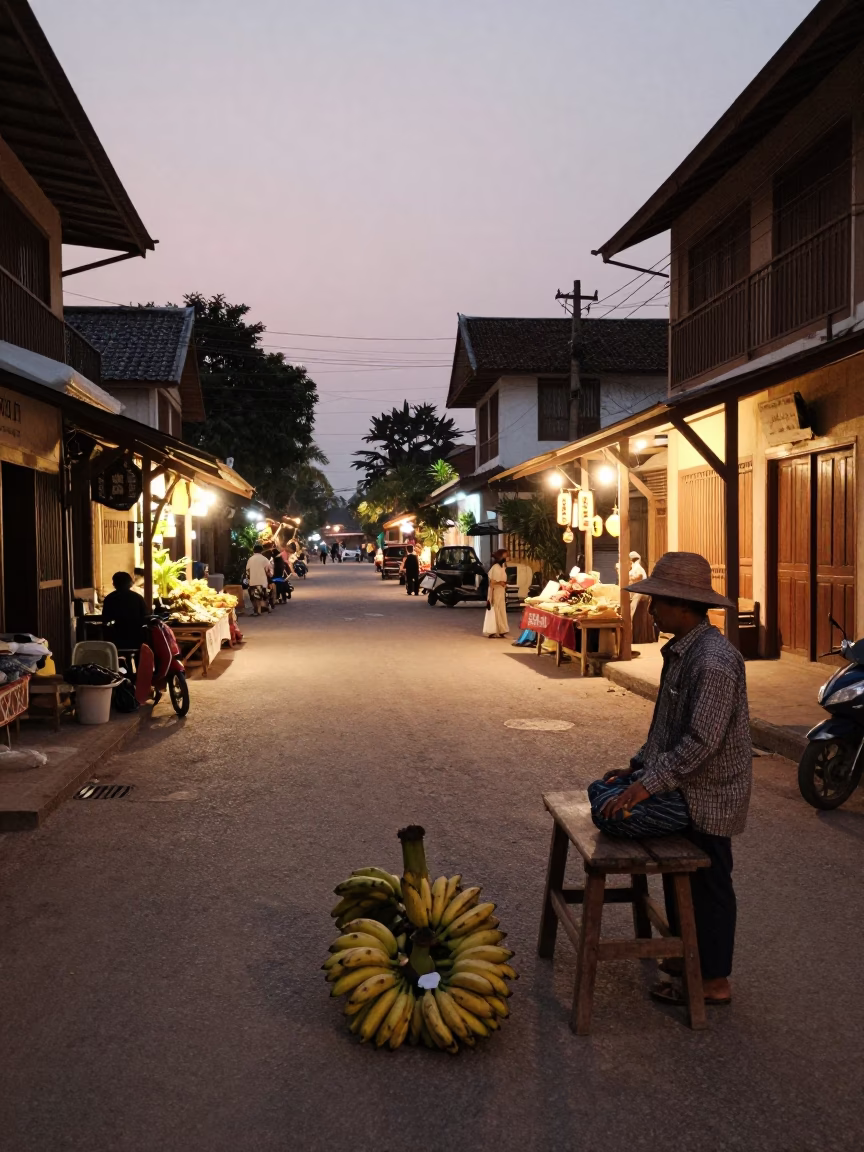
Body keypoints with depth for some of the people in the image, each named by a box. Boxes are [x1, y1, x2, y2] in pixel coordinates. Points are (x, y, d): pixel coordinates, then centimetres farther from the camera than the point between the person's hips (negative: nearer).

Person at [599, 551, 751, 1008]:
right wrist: (639, 766, 9)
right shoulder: (681, 650, 5)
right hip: (684, 788, 9)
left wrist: (647, 785, -28)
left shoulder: (715, 661, -26)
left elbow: (702, 740, -30)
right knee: (679, 878, 21)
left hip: (709, 795, -9)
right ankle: (686, 957, 39)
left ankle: (713, 981, 24)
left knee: (707, 884, 7)